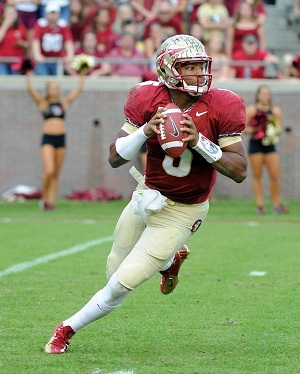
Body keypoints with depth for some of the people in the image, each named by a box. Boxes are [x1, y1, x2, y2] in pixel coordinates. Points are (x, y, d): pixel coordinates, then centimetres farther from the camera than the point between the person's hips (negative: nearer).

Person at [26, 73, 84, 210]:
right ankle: (44, 198, 2)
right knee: (49, 171, -17)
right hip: (47, 139, -3)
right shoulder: (42, 103, 5)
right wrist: (29, 75, -7)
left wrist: (81, 76, 14)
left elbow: (79, 89, 14)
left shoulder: (64, 102, 12)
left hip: (61, 139, 3)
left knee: (56, 174, 4)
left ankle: (51, 201, 7)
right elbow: (30, 89, -4)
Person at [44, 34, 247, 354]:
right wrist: (145, 132, -27)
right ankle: (170, 261, 48)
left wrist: (199, 142, -29)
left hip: (181, 213, -4)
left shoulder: (221, 107, -18)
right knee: (115, 272, 19)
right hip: (147, 197, 4)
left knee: (123, 283, -6)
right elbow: (115, 158, -9)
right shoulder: (149, 100, -12)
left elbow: (240, 171, -17)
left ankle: (69, 328, 18)